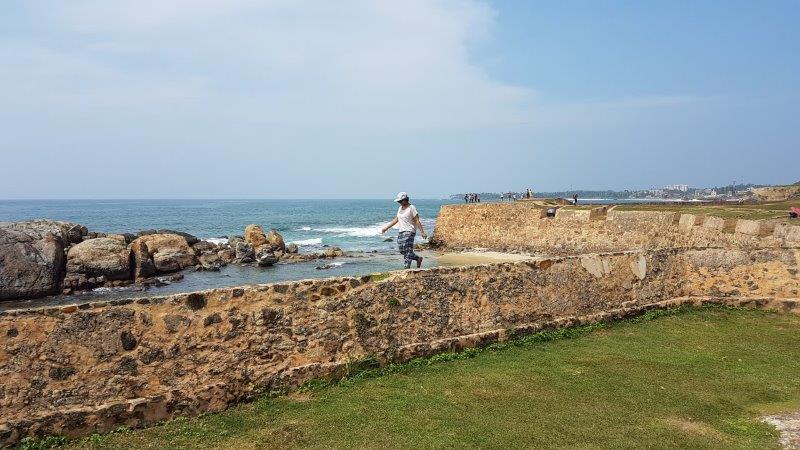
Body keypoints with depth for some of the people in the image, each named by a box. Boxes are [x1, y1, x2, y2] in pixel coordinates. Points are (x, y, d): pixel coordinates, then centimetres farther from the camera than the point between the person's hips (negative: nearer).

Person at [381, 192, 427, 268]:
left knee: (407, 250, -11)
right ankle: (418, 258, 21)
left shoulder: (411, 208, -9)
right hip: (401, 232, 8)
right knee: (402, 250, 6)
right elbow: (396, 220, 20)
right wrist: (386, 228, 20)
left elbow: (417, 221, -11)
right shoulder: (400, 208, 14)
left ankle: (407, 267, -9)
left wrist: (422, 232, -16)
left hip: (409, 231, -8)